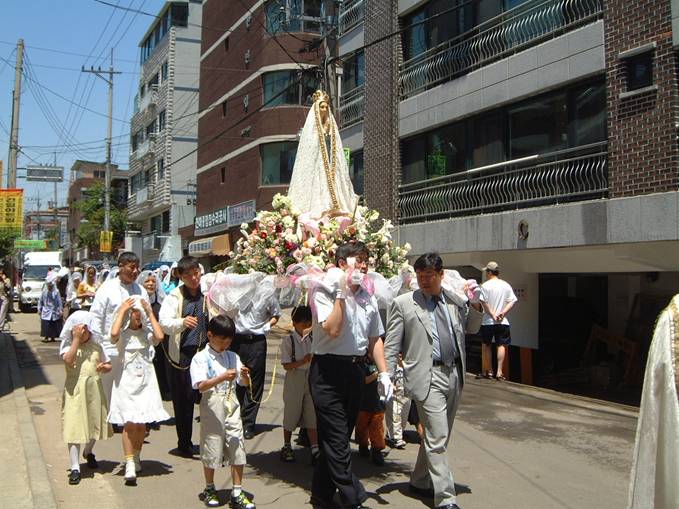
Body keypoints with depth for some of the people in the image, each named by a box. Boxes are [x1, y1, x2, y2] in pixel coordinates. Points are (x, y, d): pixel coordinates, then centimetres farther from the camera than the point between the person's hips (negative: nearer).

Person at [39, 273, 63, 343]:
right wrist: (39, 309, 6)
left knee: (54, 325, 5)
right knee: (45, 324, -5)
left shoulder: (56, 292, -8)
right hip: (46, 311, 1)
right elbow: (40, 301, 7)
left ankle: (52, 337, 17)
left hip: (54, 312, -1)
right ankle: (46, 337, 2)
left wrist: (60, 310, -7)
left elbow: (59, 301, -6)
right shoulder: (44, 291, -1)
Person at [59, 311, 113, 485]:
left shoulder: (96, 347, 6)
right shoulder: (68, 346, -4)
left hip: (94, 389, 4)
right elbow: (68, 361, -25)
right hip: (74, 391, -4)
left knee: (94, 423, 16)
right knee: (74, 426, -6)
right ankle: (75, 467, 0)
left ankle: (88, 452, 44)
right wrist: (76, 339, -23)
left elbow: (108, 365, 14)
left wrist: (104, 367, -10)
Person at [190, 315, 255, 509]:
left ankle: (237, 493, 12)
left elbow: (245, 383, 9)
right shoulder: (200, 358, -4)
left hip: (232, 406, 4)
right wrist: (222, 378, -29)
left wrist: (244, 375, -14)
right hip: (212, 408, -4)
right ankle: (209, 489, 27)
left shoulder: (233, 357, 9)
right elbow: (201, 386, -16)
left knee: (237, 449, 3)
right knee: (212, 449, 7)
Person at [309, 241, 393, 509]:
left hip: (355, 370, 7)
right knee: (337, 440, -4)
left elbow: (375, 339, 17)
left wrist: (383, 373, 11)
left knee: (338, 438, 14)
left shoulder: (369, 298, 11)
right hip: (328, 369, -7)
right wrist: (342, 294, -18)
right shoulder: (325, 292, -8)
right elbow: (332, 329, -21)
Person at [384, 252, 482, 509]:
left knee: (438, 436, 17)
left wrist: (476, 306, 3)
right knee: (437, 438, -7)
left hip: (454, 374, 5)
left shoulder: (456, 299, 8)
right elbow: (391, 345, -2)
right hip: (427, 377, -5)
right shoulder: (403, 303, -4)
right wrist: (388, 377, -9)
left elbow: (471, 329, 21)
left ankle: (420, 481, 35)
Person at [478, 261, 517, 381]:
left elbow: (484, 303, -14)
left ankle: (488, 371, 18)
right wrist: (502, 313, -7)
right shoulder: (506, 285, 4)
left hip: (488, 321, -2)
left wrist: (492, 315, -9)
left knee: (486, 345, 12)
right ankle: (499, 372, -1)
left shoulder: (485, 285, -7)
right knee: (501, 345, 6)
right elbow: (512, 302, -1)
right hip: (503, 322, 2)